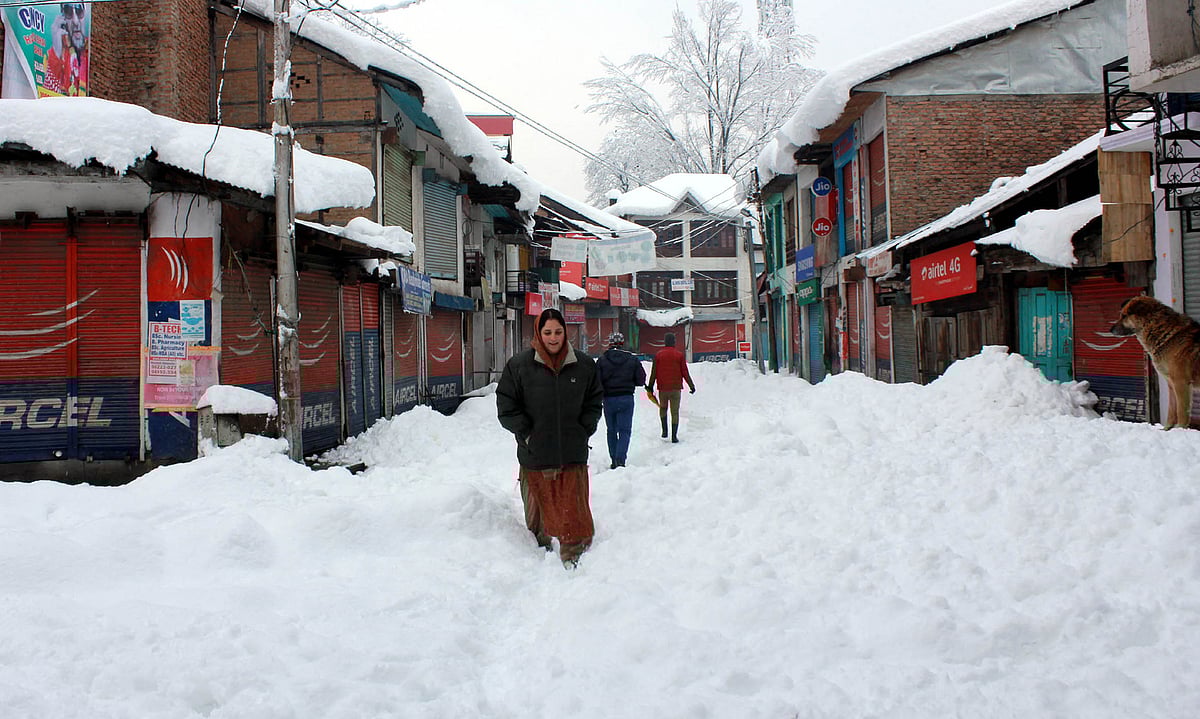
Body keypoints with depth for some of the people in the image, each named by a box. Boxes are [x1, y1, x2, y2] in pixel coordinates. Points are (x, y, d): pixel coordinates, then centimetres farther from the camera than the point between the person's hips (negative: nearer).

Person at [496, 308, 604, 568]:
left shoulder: (584, 365, 4)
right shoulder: (519, 365, -3)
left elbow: (594, 402, 15)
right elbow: (506, 407, 1)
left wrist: (583, 432, 4)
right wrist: (526, 435, -5)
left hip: (573, 456, 1)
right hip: (535, 457, -1)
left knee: (574, 511, -2)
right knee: (538, 511, 11)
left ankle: (574, 558, 3)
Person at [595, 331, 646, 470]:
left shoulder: (602, 360, -3)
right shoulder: (632, 359, -1)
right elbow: (641, 380, 1)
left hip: (608, 399, 1)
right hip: (626, 398, -1)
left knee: (612, 431, 13)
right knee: (625, 430, 2)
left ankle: (614, 461, 15)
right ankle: (621, 459, -14)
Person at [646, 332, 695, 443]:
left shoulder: (658, 355, -1)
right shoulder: (679, 355, -3)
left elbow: (654, 373, 1)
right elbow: (685, 373, -1)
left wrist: (650, 387, 10)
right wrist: (692, 386, 9)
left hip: (663, 388, 1)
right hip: (676, 388, -1)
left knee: (663, 407, 22)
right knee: (675, 412, 2)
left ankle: (664, 430, 12)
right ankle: (674, 436, -1)